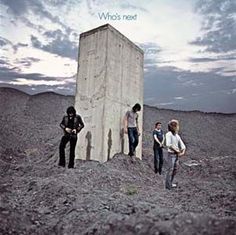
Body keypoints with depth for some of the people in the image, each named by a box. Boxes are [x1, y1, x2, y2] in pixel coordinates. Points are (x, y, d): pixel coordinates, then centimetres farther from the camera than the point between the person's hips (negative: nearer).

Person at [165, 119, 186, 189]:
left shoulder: (177, 136, 11)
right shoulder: (169, 134, -12)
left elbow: (182, 145, 13)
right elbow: (168, 145, -24)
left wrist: (183, 152, -5)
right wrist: (176, 150, -17)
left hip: (177, 155, 8)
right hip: (171, 155, -8)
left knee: (175, 170, 15)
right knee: (170, 170, -1)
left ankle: (170, 183, 30)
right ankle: (168, 185, 10)